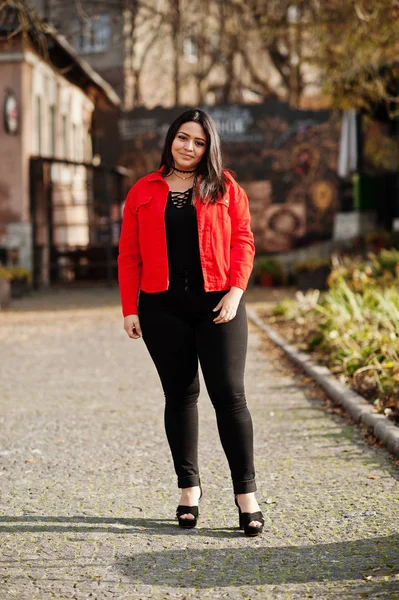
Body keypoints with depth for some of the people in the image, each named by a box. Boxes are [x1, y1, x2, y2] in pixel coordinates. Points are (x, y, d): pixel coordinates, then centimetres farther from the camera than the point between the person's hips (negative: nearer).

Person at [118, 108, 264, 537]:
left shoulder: (225, 188, 7)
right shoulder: (144, 192, 8)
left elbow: (243, 241, 3)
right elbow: (129, 254, 7)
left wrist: (235, 291, -10)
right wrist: (129, 309, 0)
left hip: (216, 304, -1)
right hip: (163, 308, 1)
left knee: (229, 394, -5)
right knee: (179, 394, 7)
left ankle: (245, 493, 0)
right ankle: (189, 488, 17)